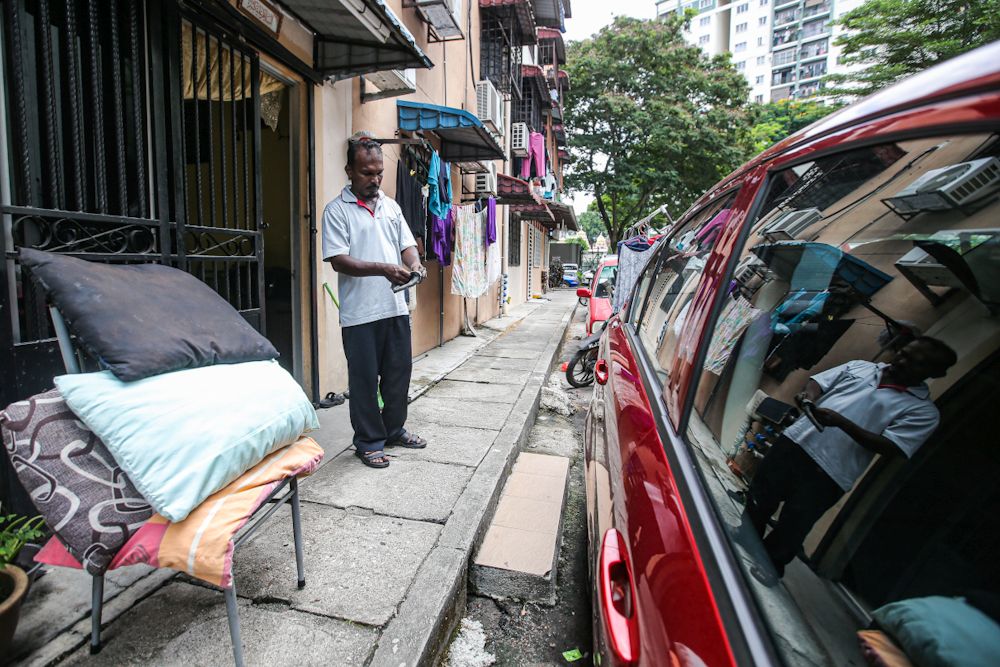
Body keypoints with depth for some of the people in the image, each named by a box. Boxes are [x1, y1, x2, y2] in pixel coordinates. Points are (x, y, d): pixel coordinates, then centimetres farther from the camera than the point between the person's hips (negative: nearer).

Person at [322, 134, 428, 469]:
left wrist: (414, 264, -10)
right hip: (360, 314, -5)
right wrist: (383, 269, -24)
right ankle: (369, 442, 20)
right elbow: (338, 260, -12)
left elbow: (407, 245, 14)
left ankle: (394, 429, 33)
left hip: (395, 307, 6)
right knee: (365, 379, 5)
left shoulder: (391, 206, 13)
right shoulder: (337, 210, -4)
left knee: (399, 372, 14)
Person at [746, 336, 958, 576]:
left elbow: (890, 448, -10)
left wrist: (841, 421, -24)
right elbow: (819, 381, 13)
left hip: (828, 475, -4)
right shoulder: (859, 366, 14)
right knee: (757, 503, 13)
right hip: (793, 442, 4)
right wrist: (809, 396, -12)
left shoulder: (923, 411, 1)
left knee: (788, 534, 4)